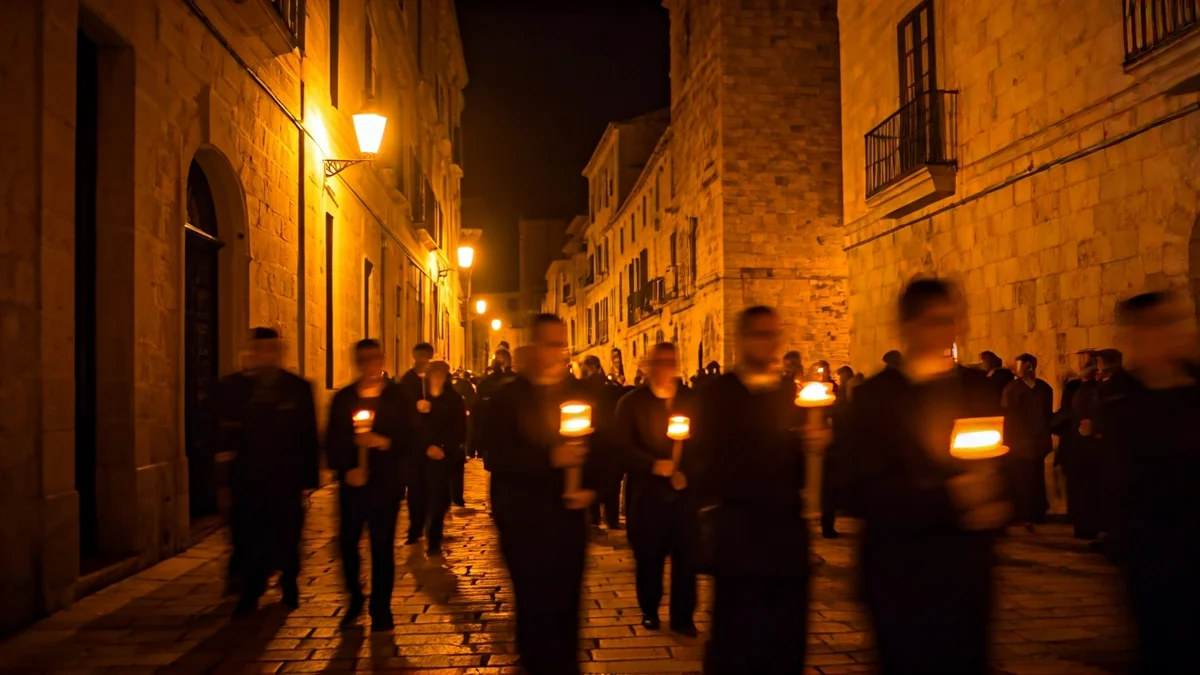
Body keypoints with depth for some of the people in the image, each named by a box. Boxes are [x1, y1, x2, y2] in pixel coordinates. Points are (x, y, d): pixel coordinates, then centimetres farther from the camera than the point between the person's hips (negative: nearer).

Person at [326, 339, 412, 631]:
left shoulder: (398, 397, 2)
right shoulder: (343, 398, 7)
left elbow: (410, 437, -3)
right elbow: (332, 441, 3)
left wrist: (385, 442, -19)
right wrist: (345, 469, -11)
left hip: (386, 483, -2)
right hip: (351, 482, 2)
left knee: (382, 545, 0)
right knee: (347, 542, 0)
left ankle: (381, 608, 13)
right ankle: (355, 598, 23)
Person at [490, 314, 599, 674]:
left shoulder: (578, 395, 10)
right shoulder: (508, 397, -1)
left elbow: (598, 449, 11)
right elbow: (498, 456, -12)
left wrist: (591, 487, -7)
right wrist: (549, 459, -24)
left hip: (569, 517, 3)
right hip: (525, 521, -3)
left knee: (566, 606, 8)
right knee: (534, 608, 2)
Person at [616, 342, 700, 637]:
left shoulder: (691, 400, 11)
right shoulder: (631, 402, 4)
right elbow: (623, 443, -4)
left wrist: (686, 471, -9)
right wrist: (653, 464, -16)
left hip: (684, 489, 1)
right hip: (647, 490, -1)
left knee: (686, 554, -2)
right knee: (649, 555, 5)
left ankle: (682, 616, 11)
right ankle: (649, 611, 24)